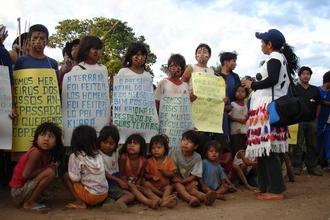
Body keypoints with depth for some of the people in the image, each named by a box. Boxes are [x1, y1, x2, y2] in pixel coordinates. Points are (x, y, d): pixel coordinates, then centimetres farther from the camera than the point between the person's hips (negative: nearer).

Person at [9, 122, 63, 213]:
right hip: (18, 191, -8)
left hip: (25, 187, 8)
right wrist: (45, 169, -16)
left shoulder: (47, 154, 2)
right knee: (50, 172, -22)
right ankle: (29, 203, -9)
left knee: (51, 169, 13)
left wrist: (49, 167, -11)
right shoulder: (36, 152, -22)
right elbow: (25, 175, -24)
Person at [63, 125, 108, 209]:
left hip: (91, 195, -6)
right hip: (104, 194, 6)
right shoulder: (98, 155, 4)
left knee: (66, 175, 7)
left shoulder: (75, 156, -11)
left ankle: (80, 203, 1)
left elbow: (75, 178, -15)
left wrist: (70, 174, 6)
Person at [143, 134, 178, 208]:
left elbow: (172, 174, -5)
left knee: (169, 188, -29)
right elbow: (145, 174, 2)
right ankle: (165, 195, -29)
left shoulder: (169, 160, 0)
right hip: (153, 186, 1)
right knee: (146, 184, -28)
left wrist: (163, 170, -20)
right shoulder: (149, 161, 2)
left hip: (165, 186, 0)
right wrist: (152, 177, -18)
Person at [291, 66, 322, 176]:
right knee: (297, 145, -1)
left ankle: (312, 166, 16)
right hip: (298, 121, -4)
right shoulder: (294, 89, -1)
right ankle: (297, 166, 6)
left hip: (312, 121, 4)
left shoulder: (315, 90, 11)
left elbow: (318, 105, 16)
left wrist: (316, 118, 8)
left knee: (313, 145, 7)